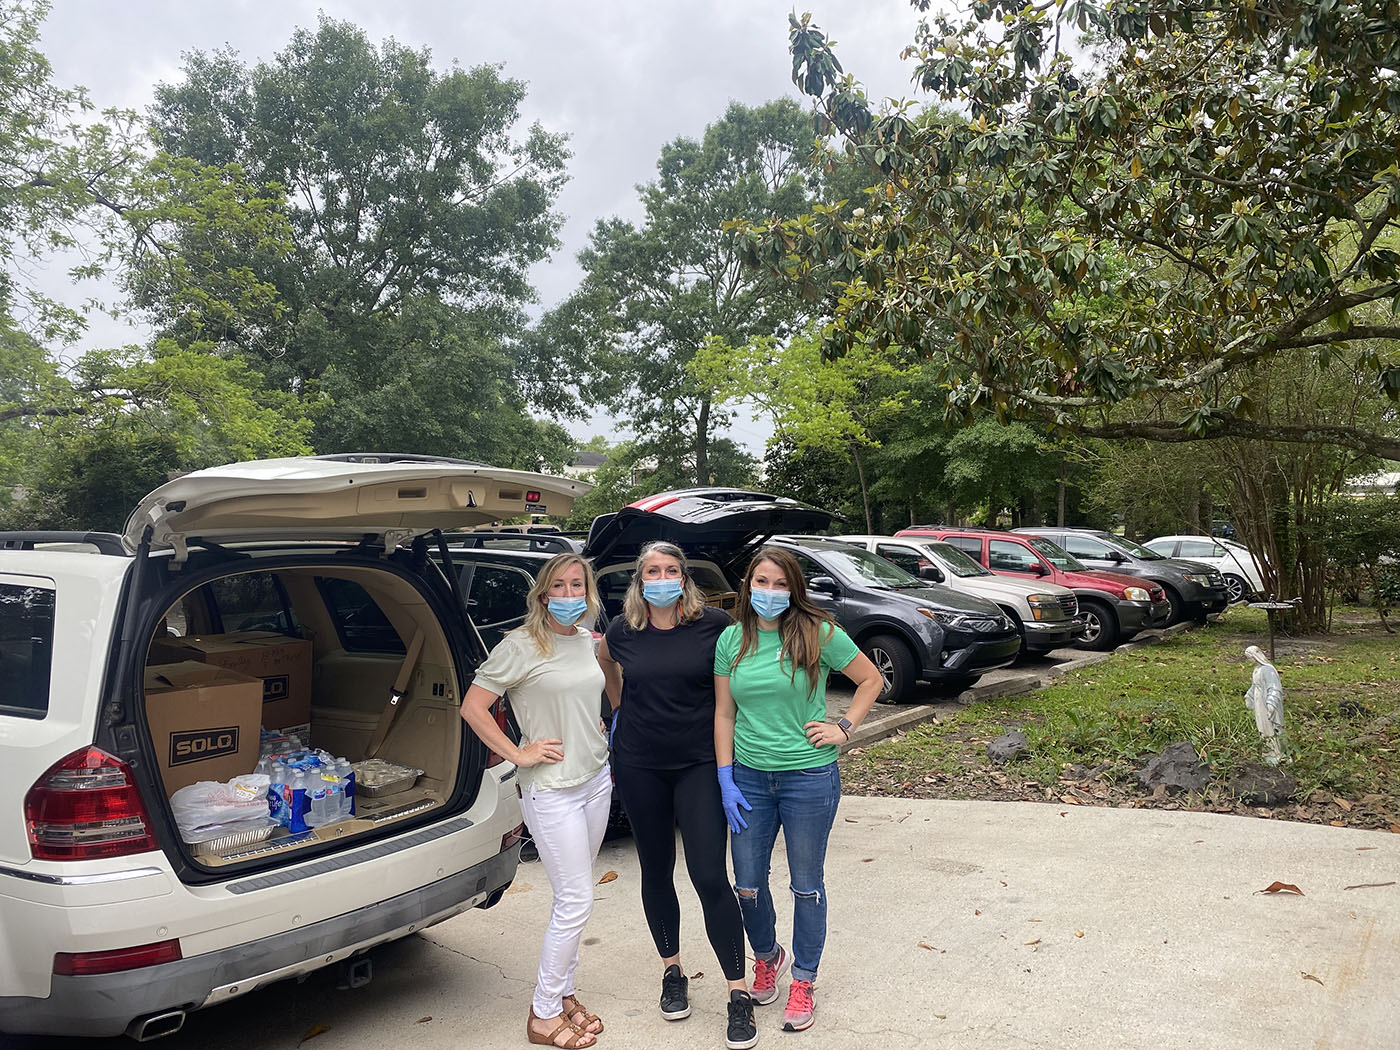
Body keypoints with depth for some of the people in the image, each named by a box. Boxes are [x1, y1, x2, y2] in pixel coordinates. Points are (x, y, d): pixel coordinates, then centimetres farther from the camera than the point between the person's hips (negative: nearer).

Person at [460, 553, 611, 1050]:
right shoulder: (521, 645, -14)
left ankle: (563, 993, 31)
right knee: (576, 900, -4)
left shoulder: (588, 640, 7)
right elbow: (472, 706, -14)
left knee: (574, 895, 15)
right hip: (551, 789, -7)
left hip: (597, 779, 7)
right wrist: (517, 753, -15)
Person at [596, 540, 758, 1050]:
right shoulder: (622, 632, -2)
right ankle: (672, 971, 34)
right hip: (639, 768, 3)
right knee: (656, 871, 14)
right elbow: (606, 665, 22)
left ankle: (739, 993, 6)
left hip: (699, 765, -3)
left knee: (709, 877, -7)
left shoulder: (714, 626, -9)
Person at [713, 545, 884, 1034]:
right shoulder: (731, 640, 1)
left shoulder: (818, 633, -9)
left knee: (806, 885, 10)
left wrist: (844, 728, -7)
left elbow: (871, 680, 2)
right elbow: (724, 714, 5)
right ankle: (768, 957, 40)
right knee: (747, 883, 11)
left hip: (809, 778, -3)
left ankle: (804, 982, 30)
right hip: (749, 778, 3)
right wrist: (725, 780, 1)